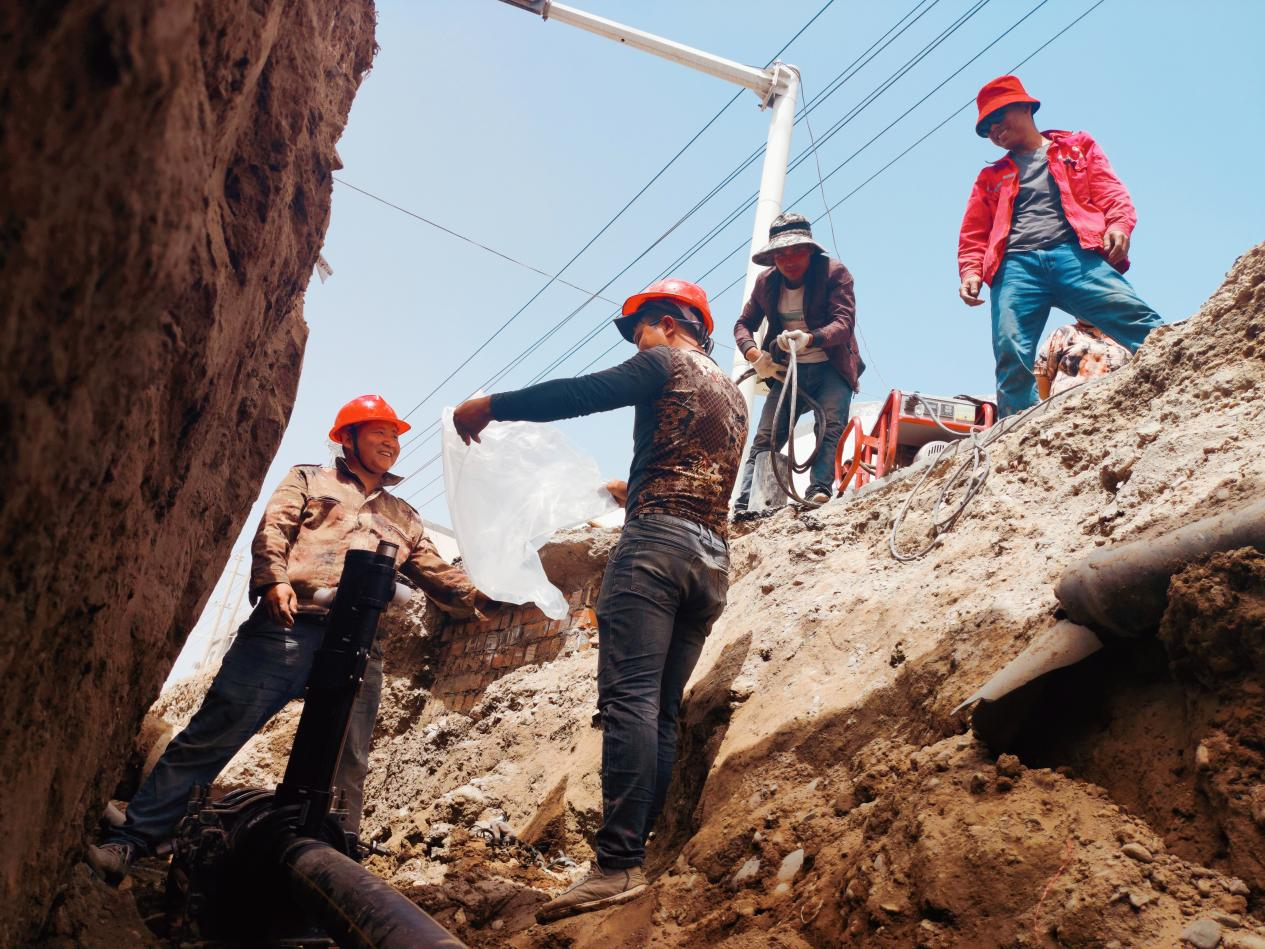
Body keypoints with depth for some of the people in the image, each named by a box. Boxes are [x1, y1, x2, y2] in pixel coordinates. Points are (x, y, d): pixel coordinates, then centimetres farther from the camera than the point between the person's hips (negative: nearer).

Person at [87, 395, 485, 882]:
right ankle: (131, 841, -5)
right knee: (211, 735, -9)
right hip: (288, 627, -3)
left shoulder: (404, 518, 29)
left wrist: (479, 596, 2)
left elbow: (437, 574, 21)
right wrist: (275, 578, -15)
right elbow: (272, 529, 4)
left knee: (346, 769, 1)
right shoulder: (309, 480, 20)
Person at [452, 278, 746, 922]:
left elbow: (579, 393, -6)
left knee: (629, 697, -17)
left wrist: (491, 404, 5)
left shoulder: (666, 363, 5)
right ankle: (631, 857, 0)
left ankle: (618, 864, -25)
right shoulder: (734, 396, 29)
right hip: (714, 558, 8)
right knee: (661, 710, 5)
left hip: (658, 542, -8)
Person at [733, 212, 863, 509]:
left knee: (831, 426, -24)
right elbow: (744, 324, 11)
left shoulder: (834, 272, -10)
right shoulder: (766, 282, 4)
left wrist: (809, 338, -42)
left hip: (831, 367, -3)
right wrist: (754, 354, -12)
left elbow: (844, 322, -21)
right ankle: (743, 506, -13)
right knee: (766, 437, -8)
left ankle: (819, 492, -32)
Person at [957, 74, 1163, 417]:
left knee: (1139, 322, -22)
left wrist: (1119, 225, -9)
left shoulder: (1077, 147, 26)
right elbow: (973, 235, 25)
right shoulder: (991, 177, 30)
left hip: (1075, 253, -1)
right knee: (1011, 355, -20)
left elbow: (1110, 193, 13)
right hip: (1015, 265, 1)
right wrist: (971, 272, 4)